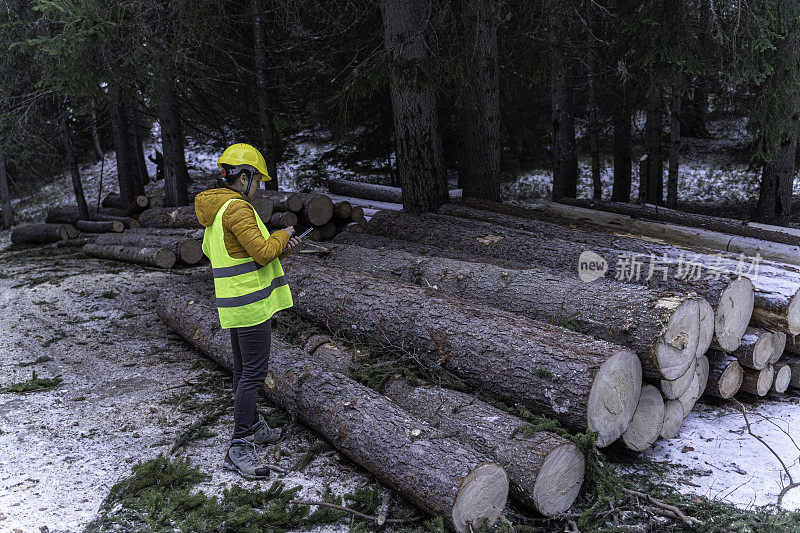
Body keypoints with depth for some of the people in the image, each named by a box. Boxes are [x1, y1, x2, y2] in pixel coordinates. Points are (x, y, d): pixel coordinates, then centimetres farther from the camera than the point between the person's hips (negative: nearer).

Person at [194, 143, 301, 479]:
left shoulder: (216, 209, 13)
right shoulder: (236, 208, -19)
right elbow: (262, 252, -23)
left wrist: (280, 248, 5)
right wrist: (282, 235, -5)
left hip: (234, 304, 11)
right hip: (251, 303, -10)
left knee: (243, 368, 19)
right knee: (254, 372, -7)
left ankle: (252, 427, 34)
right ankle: (239, 448, -3)